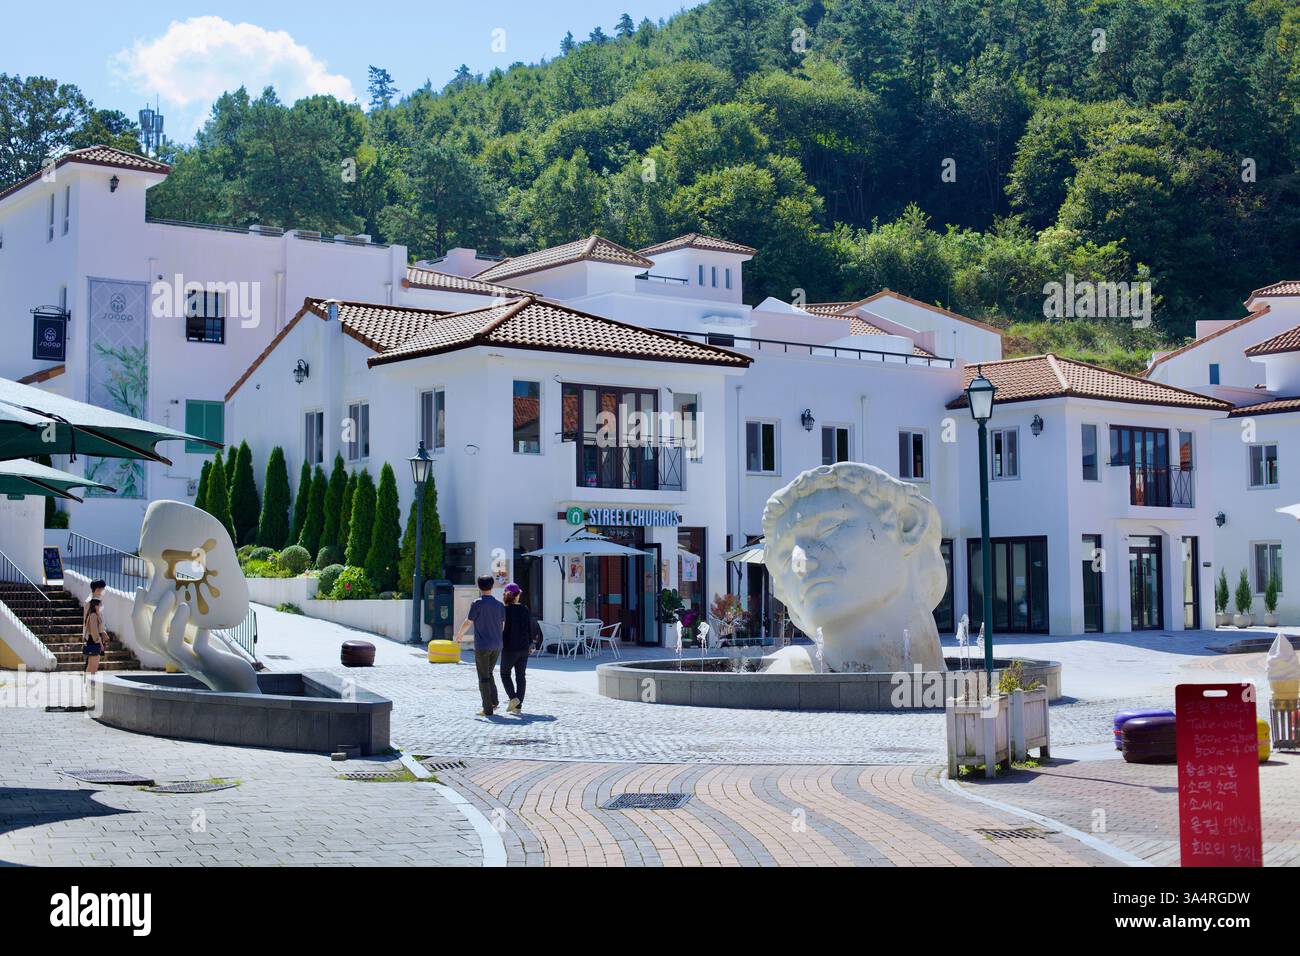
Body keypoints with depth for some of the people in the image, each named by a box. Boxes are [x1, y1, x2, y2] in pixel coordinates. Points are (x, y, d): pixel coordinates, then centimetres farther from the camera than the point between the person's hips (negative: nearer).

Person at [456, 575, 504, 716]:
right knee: (489, 674, 21)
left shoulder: (478, 604, -11)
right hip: (497, 646, 5)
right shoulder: (499, 605, 4)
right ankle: (494, 701, 8)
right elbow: (503, 625, 10)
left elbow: (467, 622, -5)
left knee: (484, 678, 1)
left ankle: (488, 709, 1)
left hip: (482, 646, -5)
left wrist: (459, 634, 13)